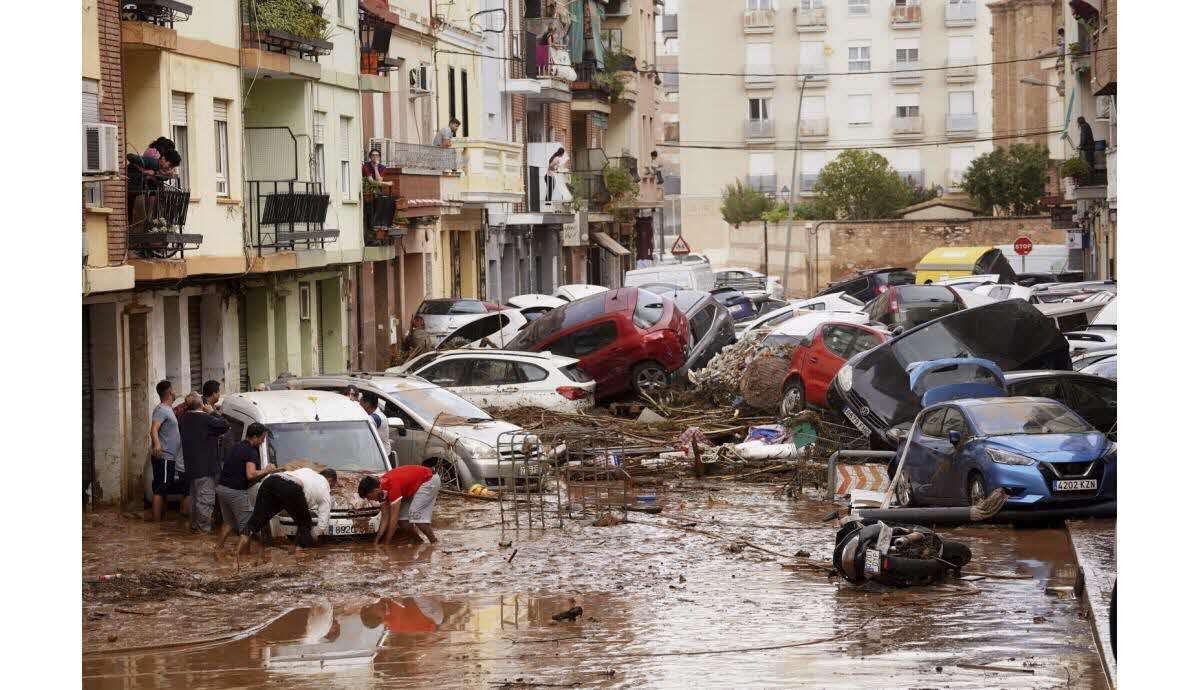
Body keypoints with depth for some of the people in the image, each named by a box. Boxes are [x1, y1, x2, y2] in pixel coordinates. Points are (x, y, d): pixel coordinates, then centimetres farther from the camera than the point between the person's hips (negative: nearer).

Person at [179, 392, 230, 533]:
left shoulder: (184, 419, 6)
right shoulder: (205, 419, -20)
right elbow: (225, 425, -14)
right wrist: (212, 412, -3)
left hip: (191, 465, 8)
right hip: (205, 466, -8)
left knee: (195, 497, 18)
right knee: (206, 499, -3)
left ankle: (194, 524, 25)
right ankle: (204, 527, -3)